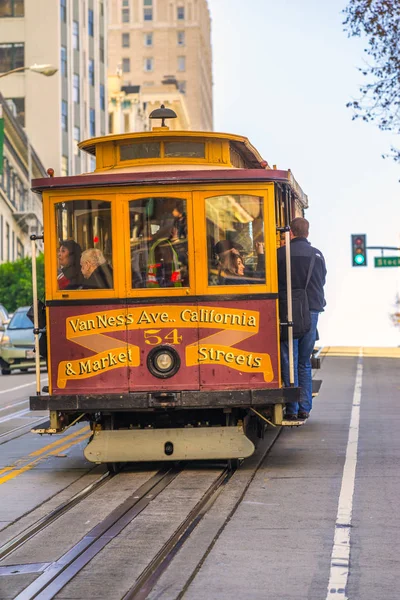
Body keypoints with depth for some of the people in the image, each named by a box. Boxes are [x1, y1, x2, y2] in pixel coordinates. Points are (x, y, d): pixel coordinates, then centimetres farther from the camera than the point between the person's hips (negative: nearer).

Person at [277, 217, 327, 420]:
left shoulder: (281, 253, -6)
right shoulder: (317, 254, 6)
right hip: (312, 311, 3)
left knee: (289, 361, 1)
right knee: (305, 362, 13)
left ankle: (292, 409, -3)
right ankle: (305, 408, 10)